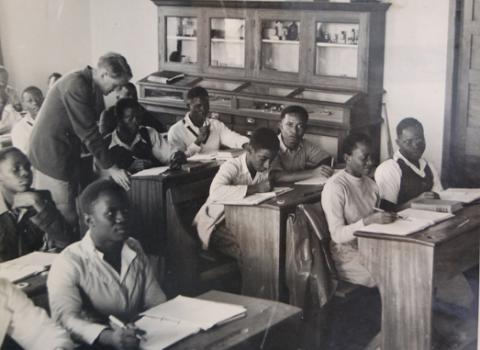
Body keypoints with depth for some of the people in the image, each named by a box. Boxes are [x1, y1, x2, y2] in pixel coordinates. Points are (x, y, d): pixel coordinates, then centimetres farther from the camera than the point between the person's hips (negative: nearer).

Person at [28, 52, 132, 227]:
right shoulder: (76, 86, -23)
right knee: (65, 216, -7)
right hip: (51, 154, -10)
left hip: (66, 152, 10)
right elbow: (88, 133, -24)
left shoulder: (92, 87, 7)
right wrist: (111, 167, -21)